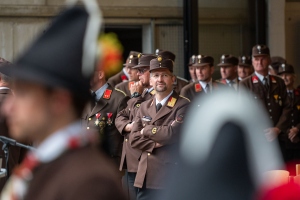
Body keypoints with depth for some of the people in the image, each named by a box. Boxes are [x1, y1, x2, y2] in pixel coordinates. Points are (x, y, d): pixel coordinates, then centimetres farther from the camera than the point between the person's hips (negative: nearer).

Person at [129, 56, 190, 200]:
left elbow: (173, 133, -20)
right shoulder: (144, 107, 15)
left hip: (171, 176, -6)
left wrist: (147, 130, -5)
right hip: (146, 176, 6)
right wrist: (155, 145, -10)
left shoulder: (182, 106, -5)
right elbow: (134, 138, 7)